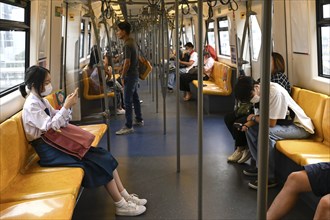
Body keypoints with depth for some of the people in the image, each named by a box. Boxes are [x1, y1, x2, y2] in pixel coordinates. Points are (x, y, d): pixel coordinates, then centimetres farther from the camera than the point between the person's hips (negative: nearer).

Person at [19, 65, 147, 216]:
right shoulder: (31, 105, -16)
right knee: (98, 161, -16)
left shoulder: (41, 100, 10)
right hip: (48, 150, -9)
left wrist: (67, 106, -5)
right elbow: (50, 126, -23)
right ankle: (121, 205, -7)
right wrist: (66, 106, -24)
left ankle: (125, 196, 0)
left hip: (56, 142, 9)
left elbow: (57, 120, 11)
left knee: (102, 155, -4)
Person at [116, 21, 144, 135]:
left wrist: (123, 77, -14)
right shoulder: (132, 41, 10)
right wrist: (123, 71, 19)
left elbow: (127, 63, -23)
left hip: (130, 75, -10)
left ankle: (128, 126, -3)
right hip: (134, 74, 10)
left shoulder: (127, 45, -20)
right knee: (135, 98, 19)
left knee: (128, 101, -7)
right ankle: (139, 120, 32)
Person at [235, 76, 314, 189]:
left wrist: (254, 118, -10)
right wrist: (248, 123, -13)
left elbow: (271, 123, -27)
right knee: (251, 128, 0)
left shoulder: (275, 92, -28)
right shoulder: (260, 92, -2)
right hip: (283, 122, 9)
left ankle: (270, 178, -18)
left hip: (300, 127, -9)